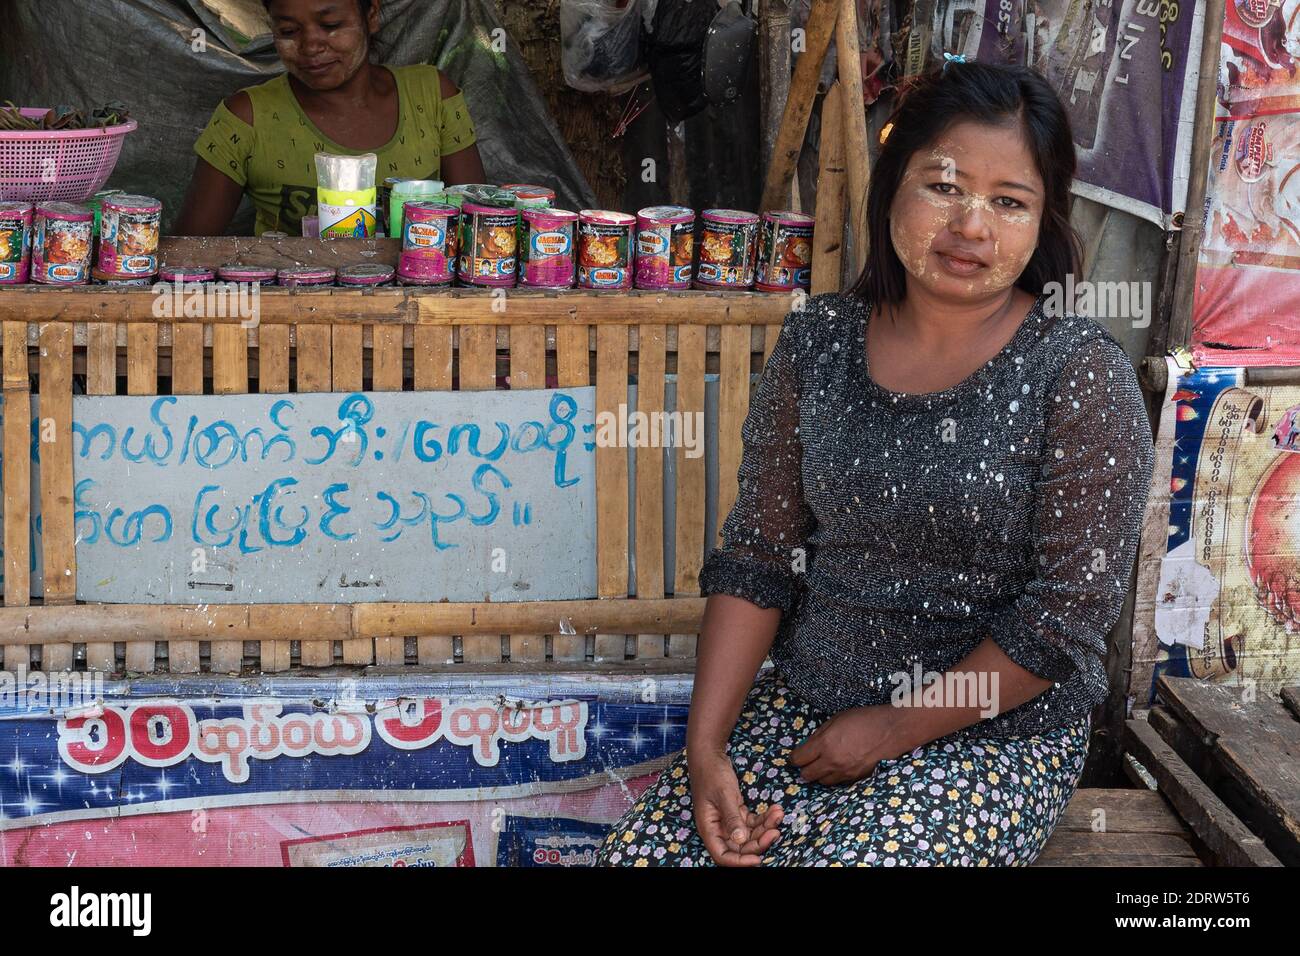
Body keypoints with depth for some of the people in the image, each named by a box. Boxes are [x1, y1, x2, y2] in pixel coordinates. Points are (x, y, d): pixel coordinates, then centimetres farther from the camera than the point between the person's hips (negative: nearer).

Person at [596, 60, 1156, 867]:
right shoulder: (818, 343, 1)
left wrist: (892, 731, -12)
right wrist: (706, 746, -8)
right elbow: (757, 558, 2)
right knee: (638, 855, -12)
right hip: (803, 707, 4)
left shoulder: (1080, 374, -12)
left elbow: (1070, 611, -14)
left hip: (993, 740, -4)